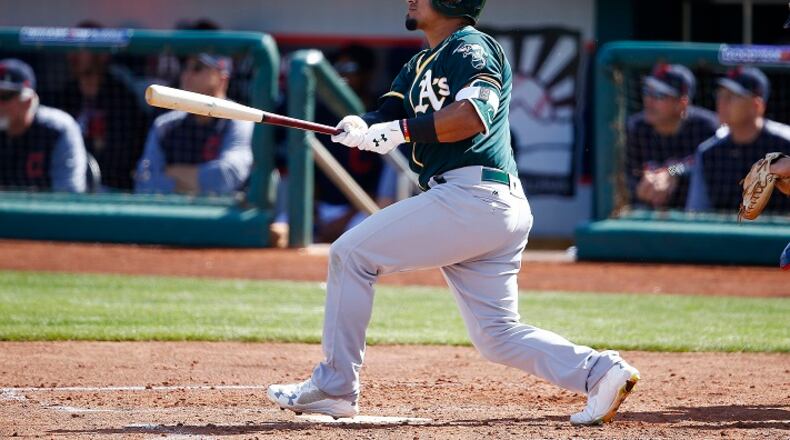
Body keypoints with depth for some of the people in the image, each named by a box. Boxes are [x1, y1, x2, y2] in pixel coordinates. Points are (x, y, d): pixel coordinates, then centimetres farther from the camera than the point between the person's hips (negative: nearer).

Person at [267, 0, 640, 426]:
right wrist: (360, 126, -8)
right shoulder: (420, 65, 26)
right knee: (497, 335, 8)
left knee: (350, 253, -4)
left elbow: (473, 116, -22)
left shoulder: (471, 48, -5)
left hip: (473, 196, -10)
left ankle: (334, 386, -1)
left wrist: (402, 129, -18)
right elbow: (387, 116, 15)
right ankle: (599, 371, -4)